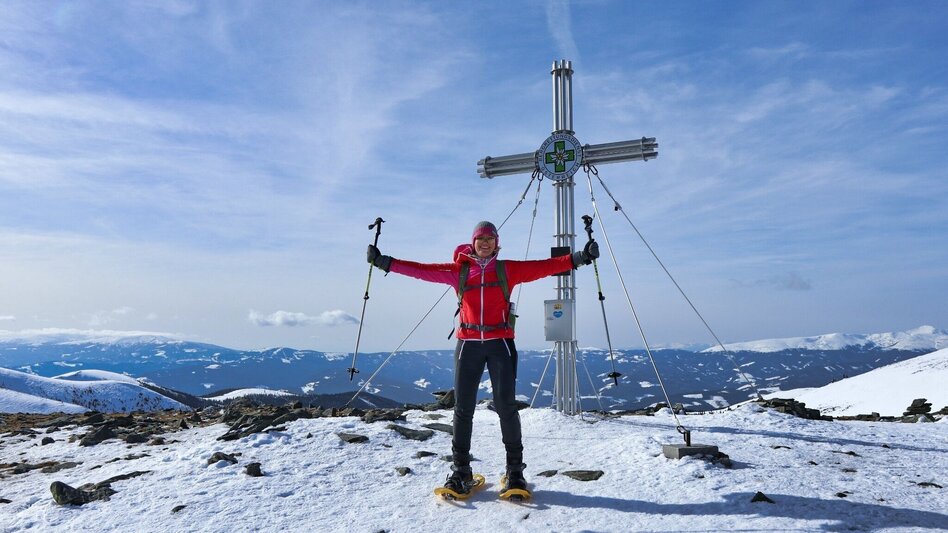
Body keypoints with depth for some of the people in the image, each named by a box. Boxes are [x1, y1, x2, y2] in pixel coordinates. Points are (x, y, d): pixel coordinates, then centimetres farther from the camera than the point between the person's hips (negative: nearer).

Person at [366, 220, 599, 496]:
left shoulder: (507, 269, 7)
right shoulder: (458, 271, 9)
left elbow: (543, 267, -1)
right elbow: (423, 270, 5)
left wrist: (579, 257, -10)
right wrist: (384, 262, 1)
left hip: (500, 343, -1)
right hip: (468, 344, 1)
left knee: (506, 406, -2)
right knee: (463, 408, 4)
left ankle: (515, 470, 12)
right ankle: (460, 471, 16)